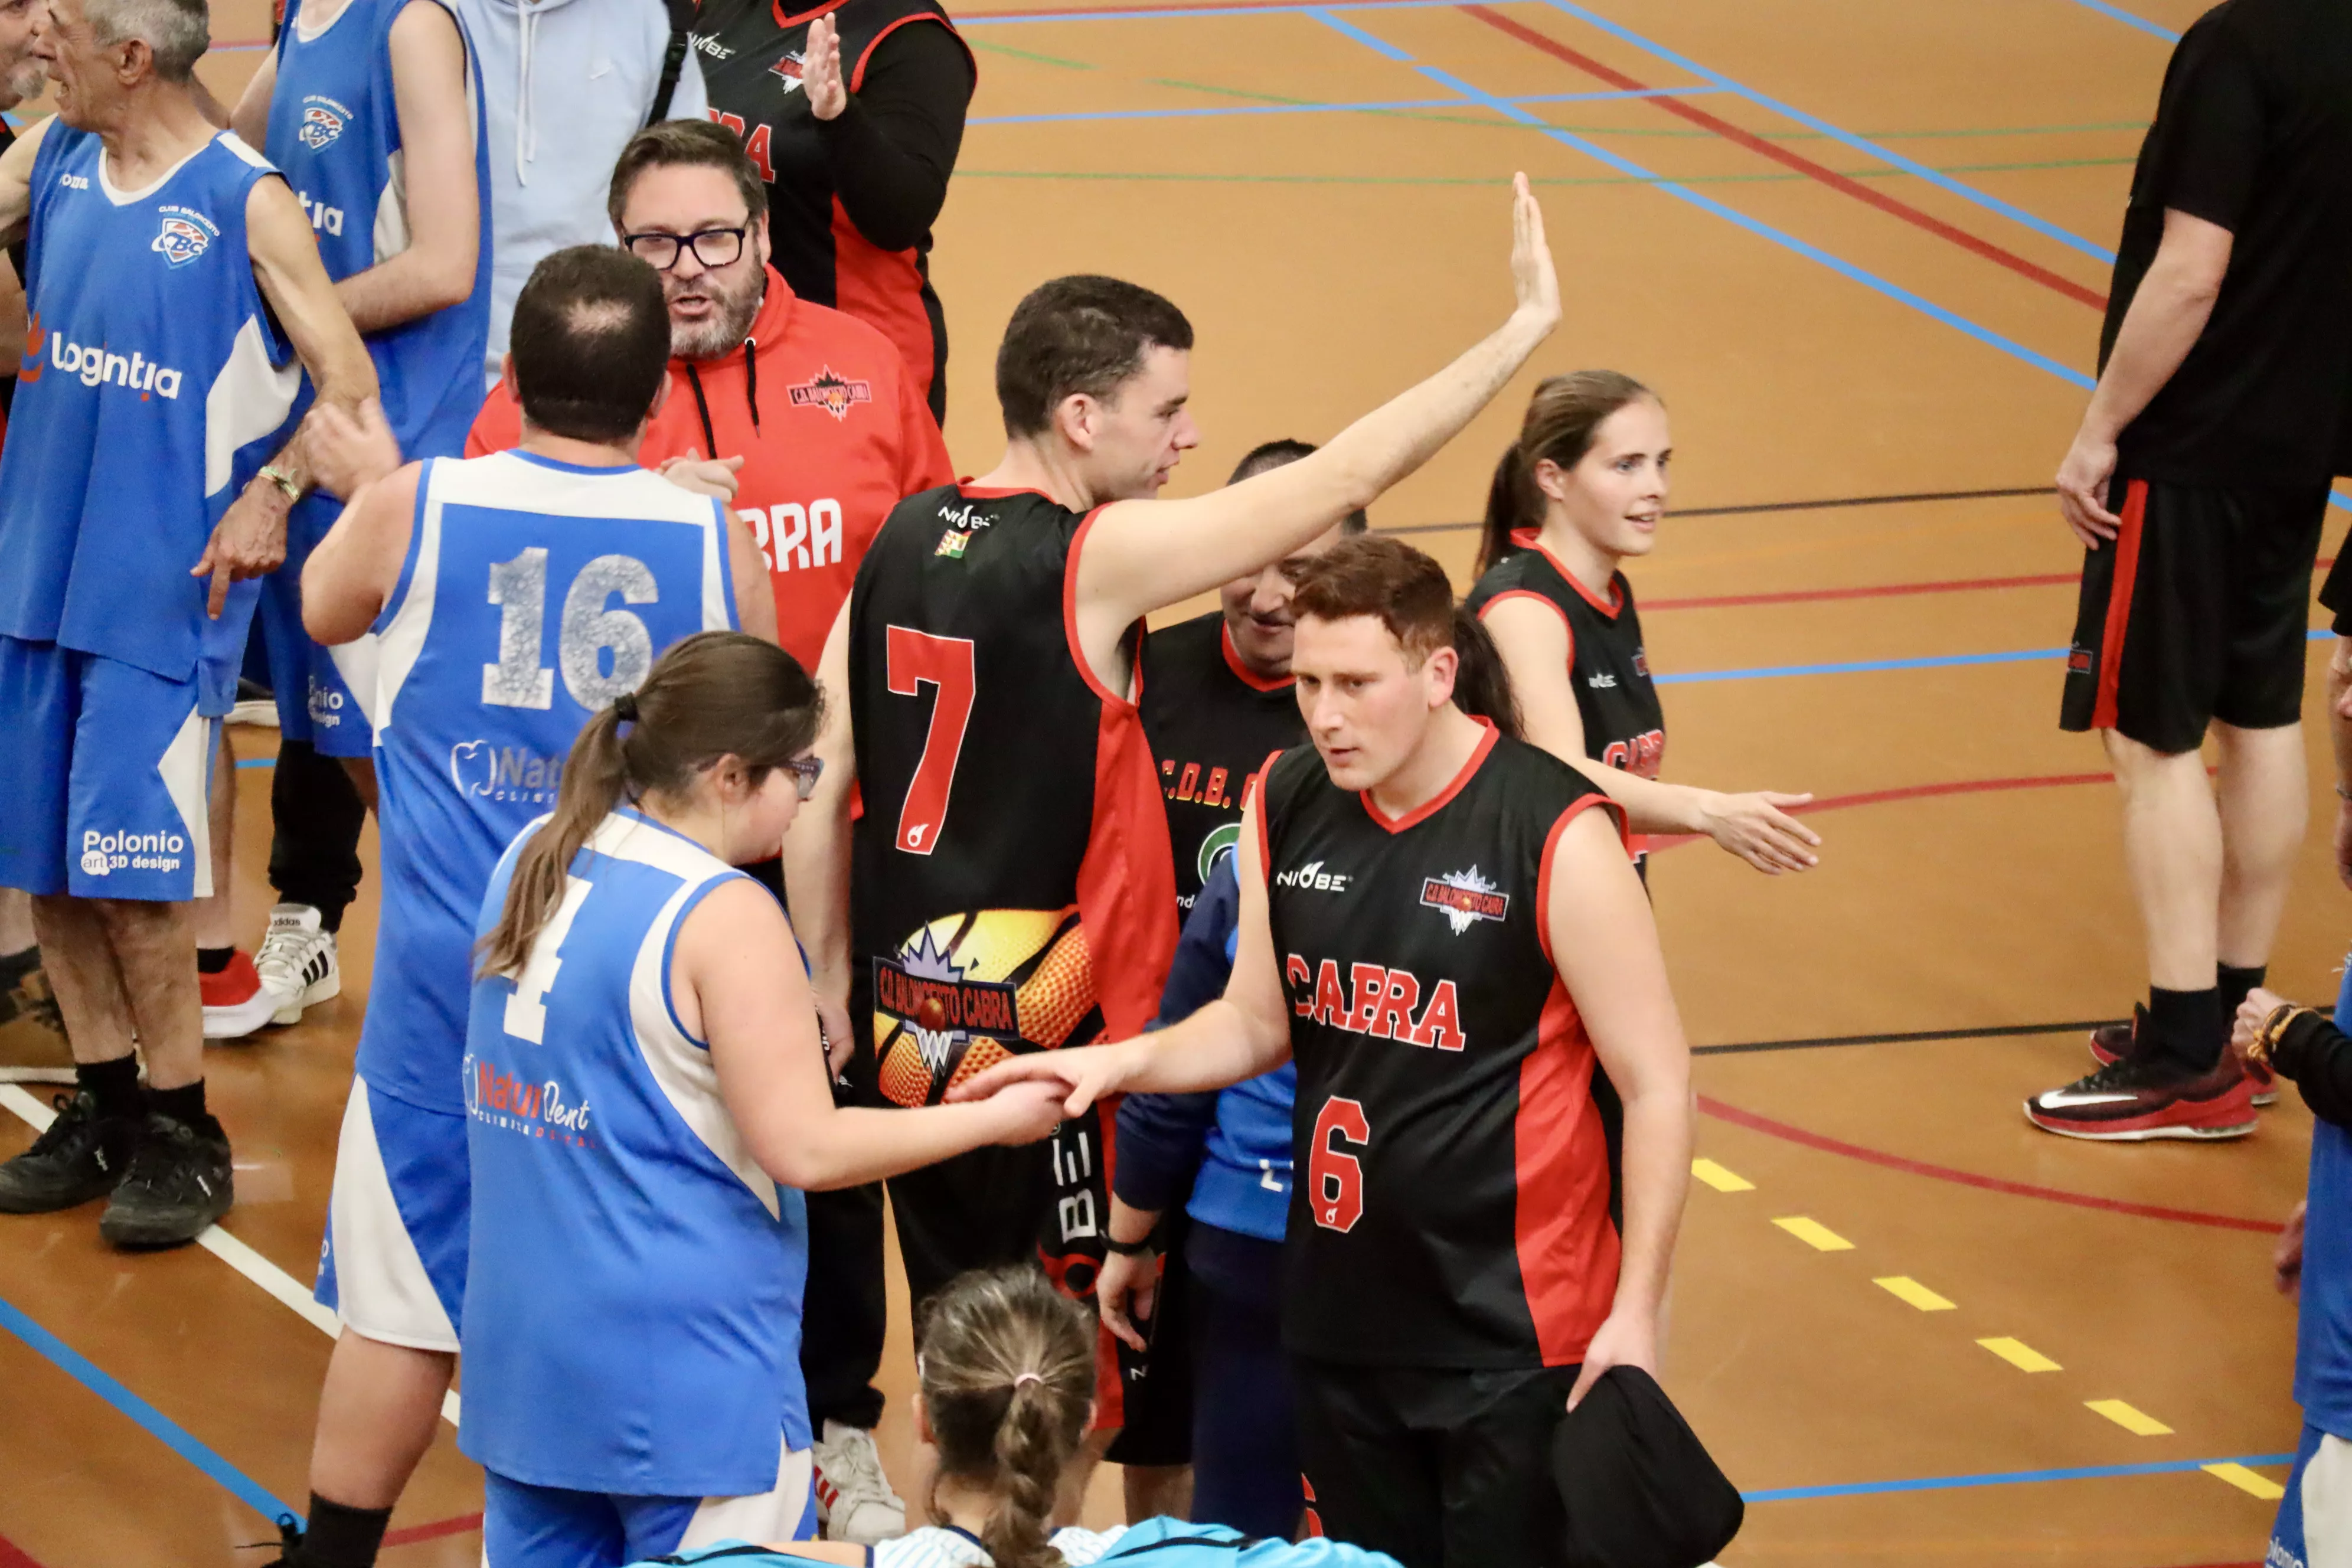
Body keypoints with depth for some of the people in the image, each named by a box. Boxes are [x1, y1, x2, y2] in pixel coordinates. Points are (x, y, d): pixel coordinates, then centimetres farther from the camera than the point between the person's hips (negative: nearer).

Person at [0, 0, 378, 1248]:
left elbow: (351, 387, -9)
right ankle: (104, 1108, 23)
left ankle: (183, 1135, 7)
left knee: (128, 869, -6)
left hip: (163, 589, -5)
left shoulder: (248, 205, -9)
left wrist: (273, 492, -22)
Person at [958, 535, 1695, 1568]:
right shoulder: (1287, 805, 2)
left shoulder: (1555, 832, -15)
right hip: (1340, 1317, 6)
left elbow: (1656, 1085, -11)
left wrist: (1634, 1313, -14)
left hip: (1513, 1333, -6)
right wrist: (1126, 1064, -4)